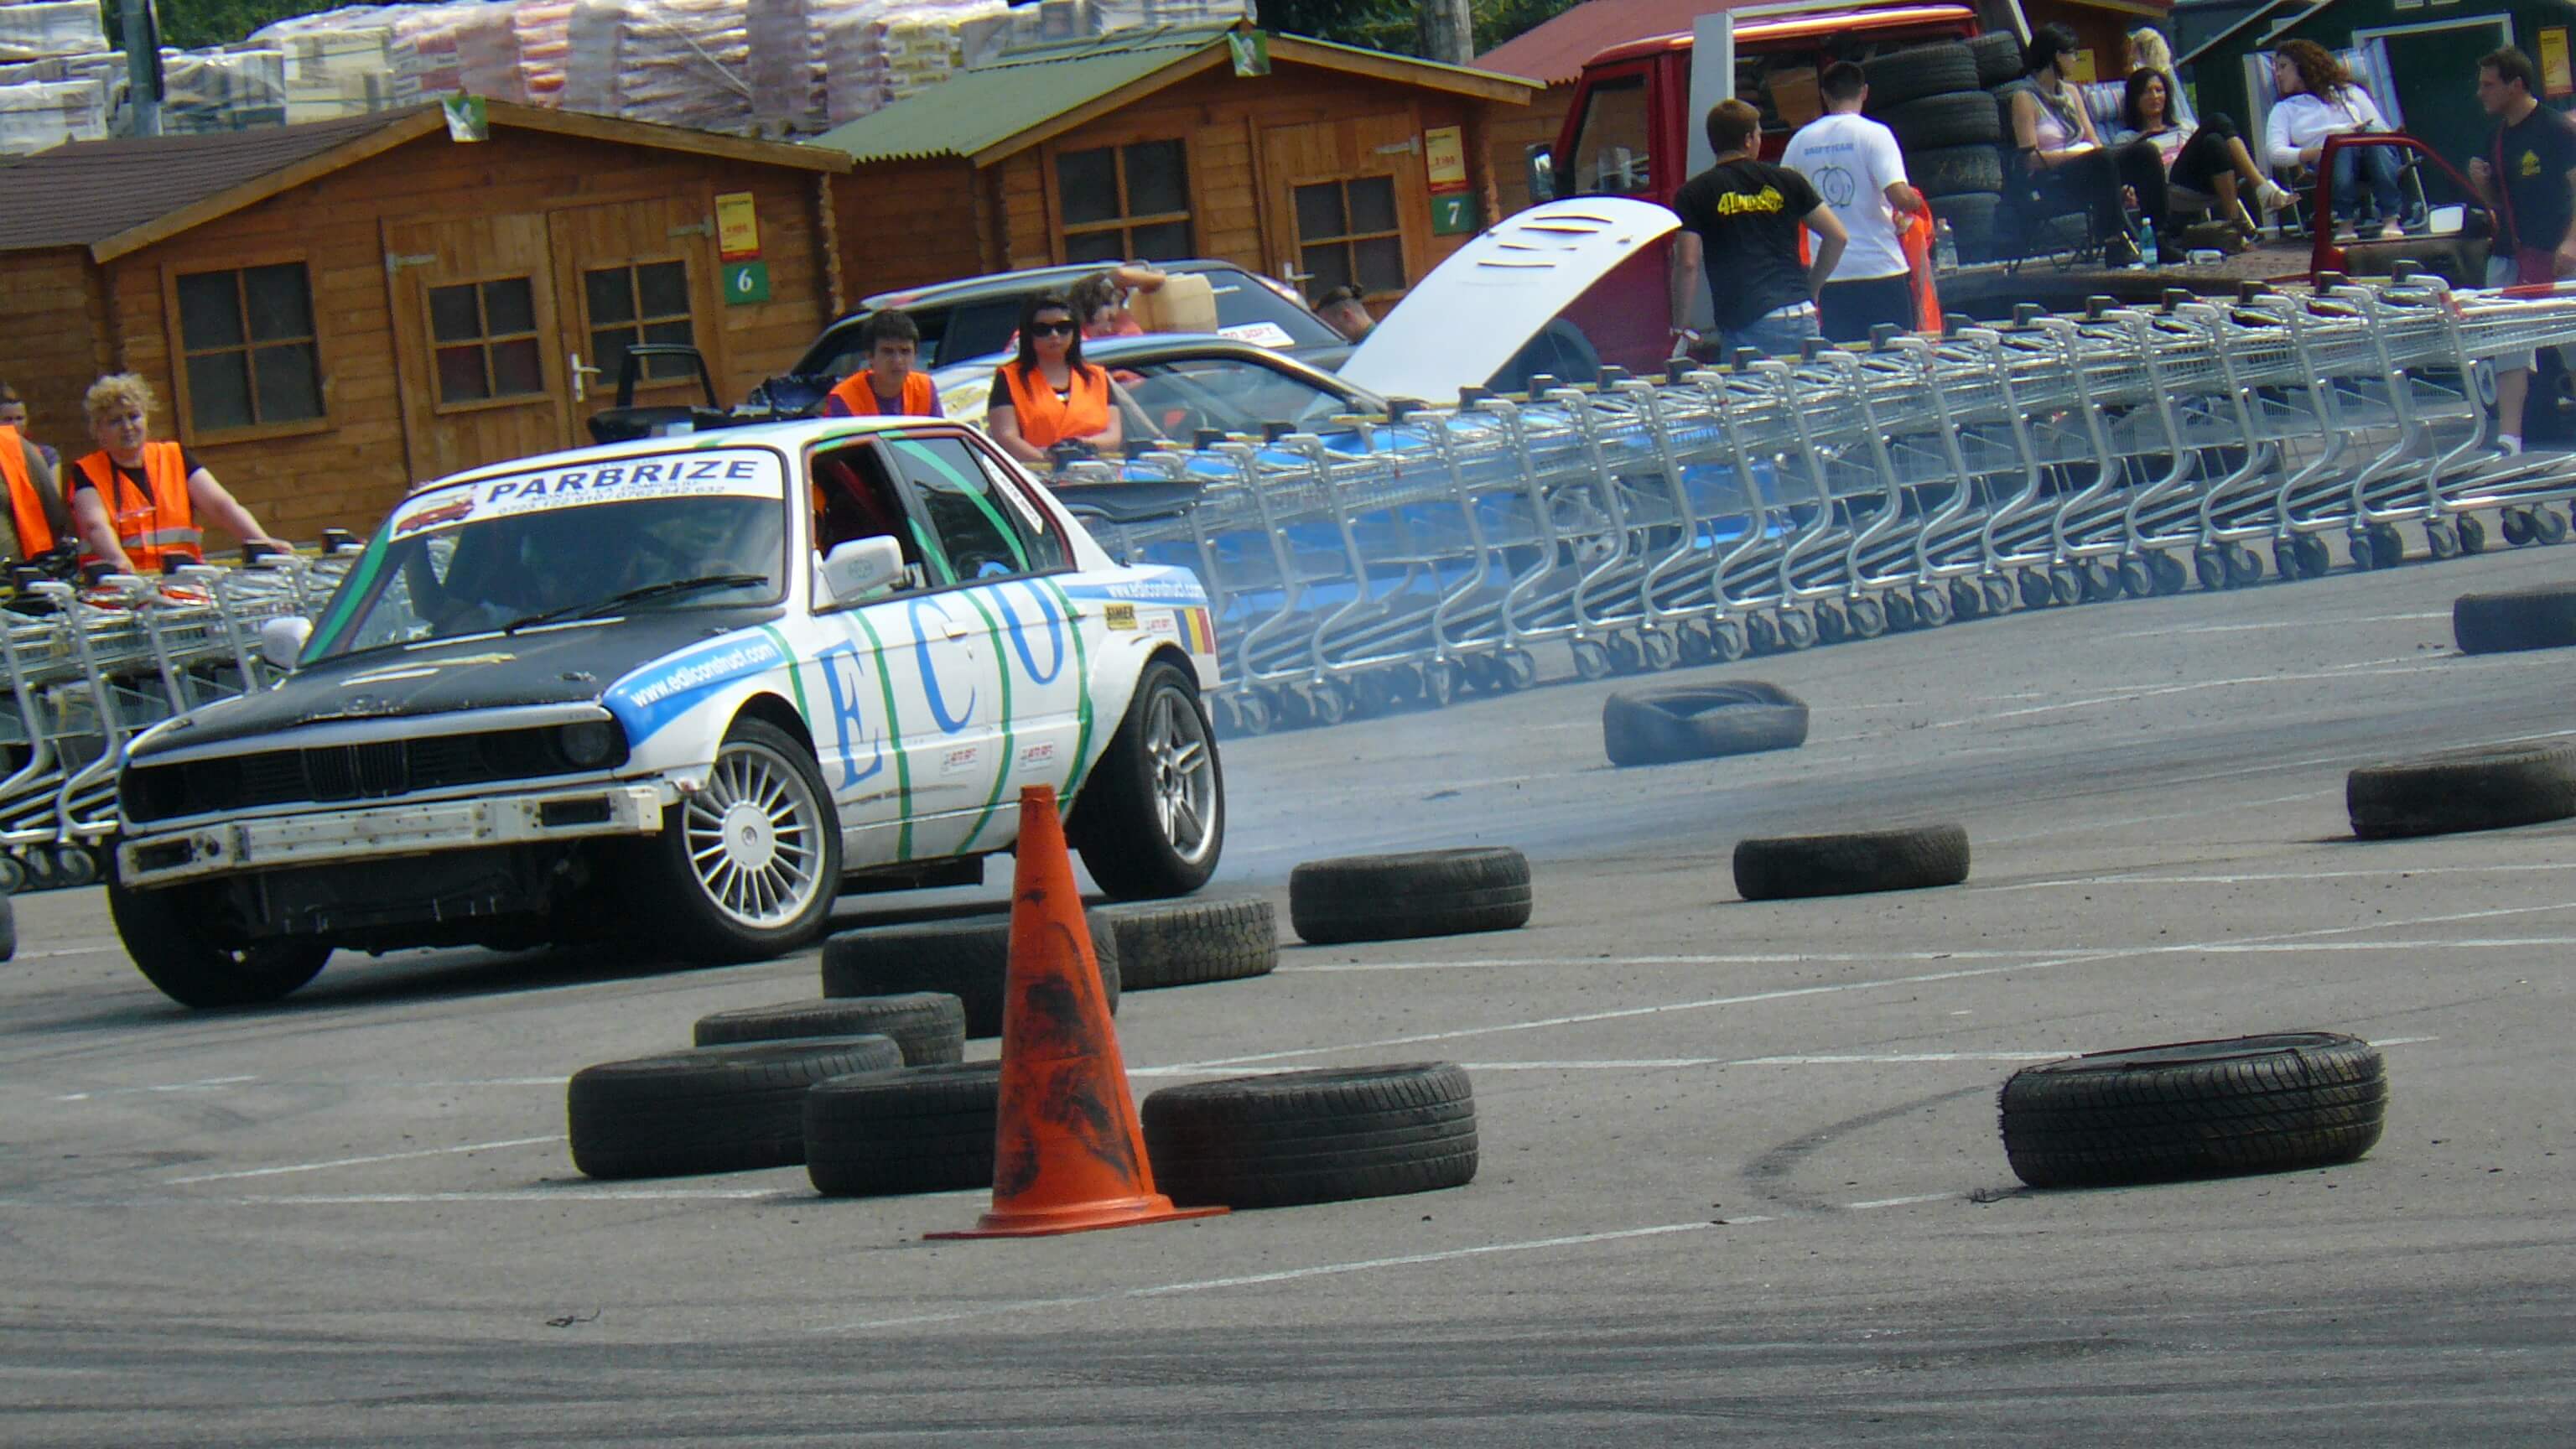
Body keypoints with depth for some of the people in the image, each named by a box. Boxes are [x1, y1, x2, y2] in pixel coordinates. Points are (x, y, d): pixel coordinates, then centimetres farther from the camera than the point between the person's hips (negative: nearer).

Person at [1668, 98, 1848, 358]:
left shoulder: (1694, 194, 3)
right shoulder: (1786, 181, 11)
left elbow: (1688, 264, -5)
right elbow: (1838, 236, 11)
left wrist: (1681, 329, 3)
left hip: (1744, 328, -3)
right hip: (1801, 317, 3)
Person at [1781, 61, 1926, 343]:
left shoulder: (1802, 140, 5)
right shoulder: (1874, 134, -7)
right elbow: (1899, 196, -17)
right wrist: (1916, 202, 5)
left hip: (1830, 275, 3)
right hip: (1881, 267, -3)